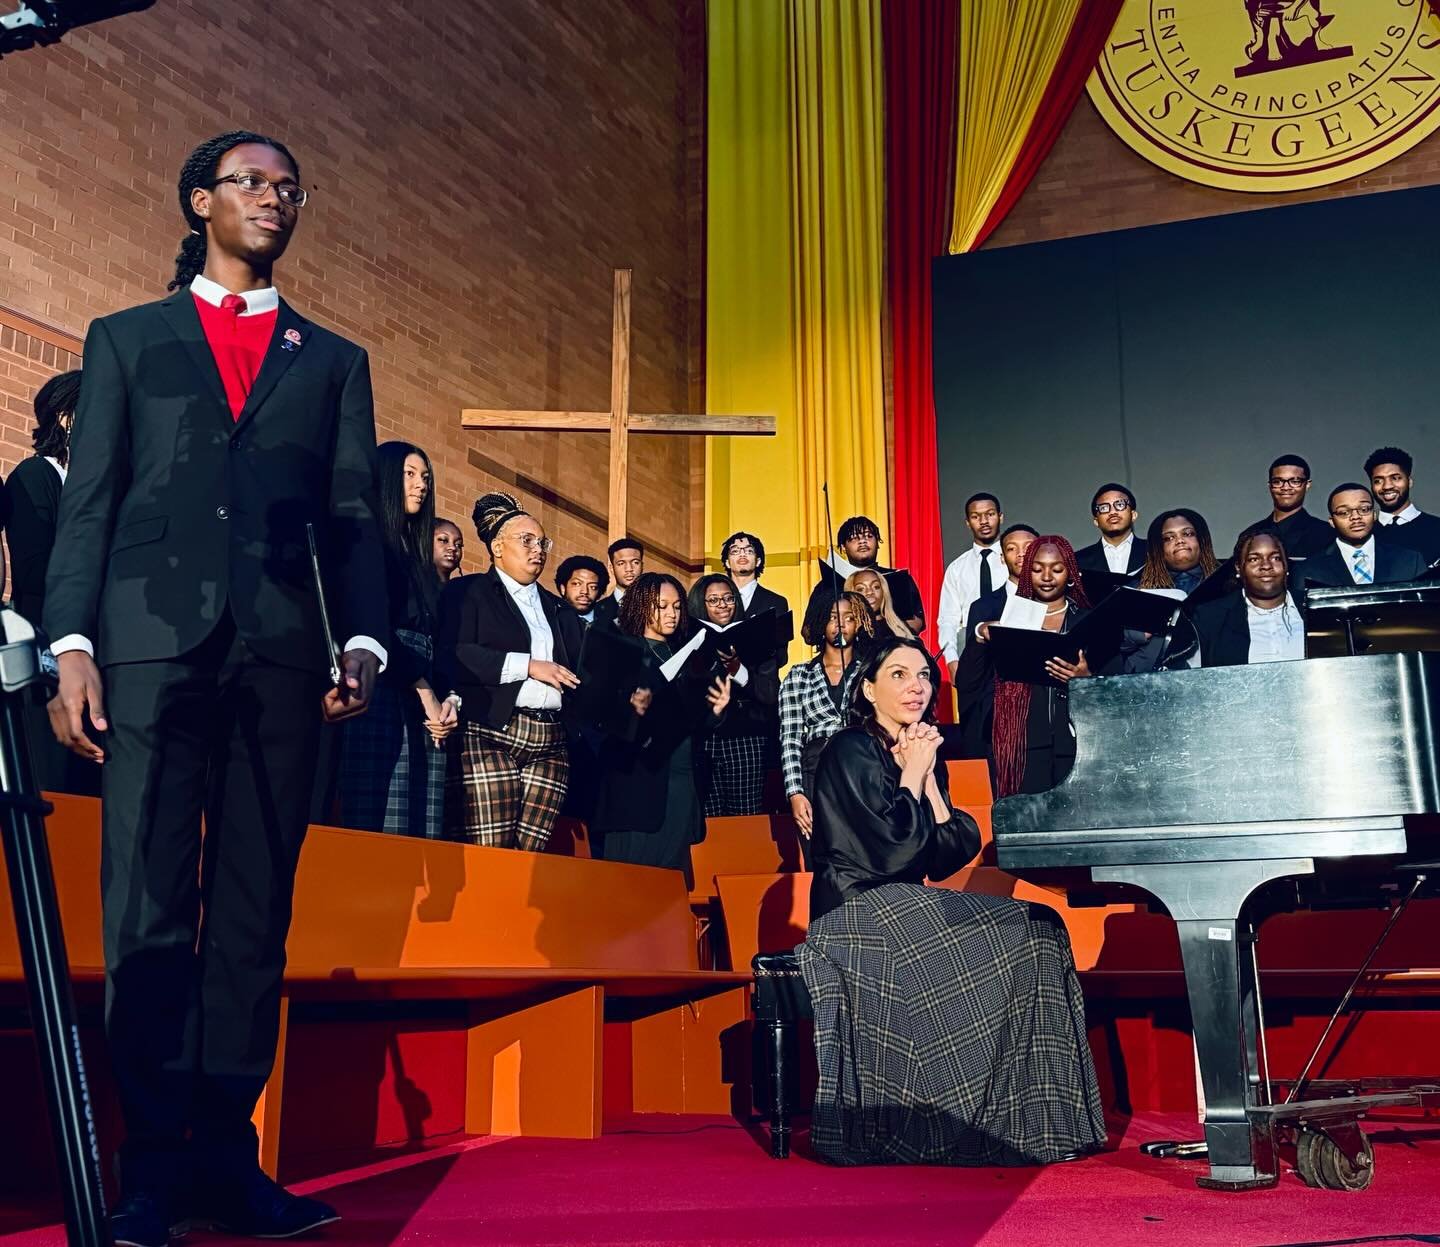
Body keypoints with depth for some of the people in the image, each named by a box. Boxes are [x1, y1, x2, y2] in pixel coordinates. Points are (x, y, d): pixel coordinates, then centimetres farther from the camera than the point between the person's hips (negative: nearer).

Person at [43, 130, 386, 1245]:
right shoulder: (126, 340, 18)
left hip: (281, 656, 2)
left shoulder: (334, 362, 20)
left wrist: (365, 641, -3)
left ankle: (226, 1154, 11)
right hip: (152, 647, -1)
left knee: (255, 912, 3)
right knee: (149, 911, -4)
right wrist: (72, 644, -4)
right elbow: (87, 504, 9)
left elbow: (355, 520, 12)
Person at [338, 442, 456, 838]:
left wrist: (448, 698, 1)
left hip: (427, 711, 8)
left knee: (423, 834, 1)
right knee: (379, 832, -12)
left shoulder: (419, 557, 23)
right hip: (382, 701, -7)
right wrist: (426, 694, -10)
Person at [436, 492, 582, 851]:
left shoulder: (558, 609, 26)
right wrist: (527, 665, -9)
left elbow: (579, 672, 20)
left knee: (529, 857, -4)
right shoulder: (467, 592, 7)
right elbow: (451, 657, -9)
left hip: (549, 743, 5)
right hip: (490, 736, -5)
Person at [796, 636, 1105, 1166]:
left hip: (904, 908, 8)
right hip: (859, 913, -8)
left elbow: (955, 853, 4)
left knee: (1037, 930, -8)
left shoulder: (921, 755, 15)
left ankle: (1026, 1120, -9)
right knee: (1008, 941, -19)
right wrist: (911, 774, -8)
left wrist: (928, 776, -3)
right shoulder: (851, 751, -8)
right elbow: (890, 851, -18)